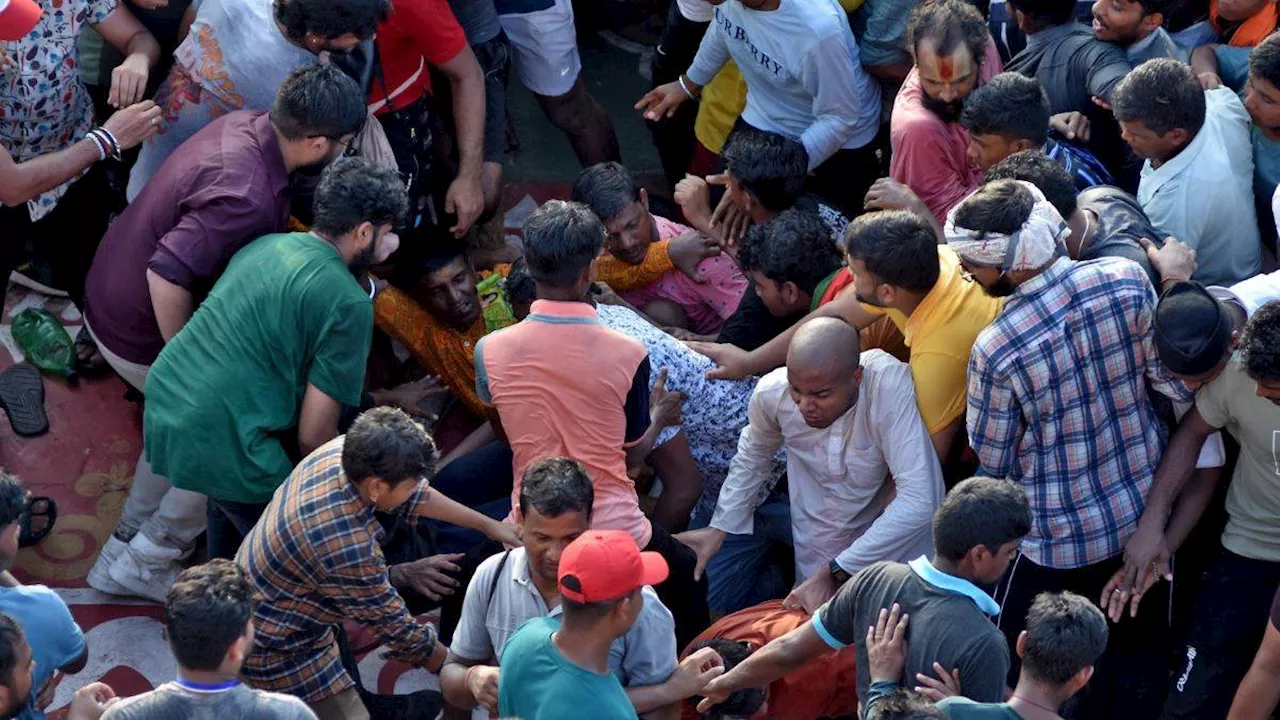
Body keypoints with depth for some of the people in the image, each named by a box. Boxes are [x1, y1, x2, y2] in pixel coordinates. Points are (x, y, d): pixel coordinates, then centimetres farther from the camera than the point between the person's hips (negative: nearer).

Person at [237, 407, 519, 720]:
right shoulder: (348, 549, -37)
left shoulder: (340, 450, -15)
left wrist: (487, 525, 9)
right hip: (273, 652, -9)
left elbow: (416, 494, 5)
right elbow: (396, 629, -21)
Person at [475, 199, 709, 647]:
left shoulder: (491, 351, -10)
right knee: (689, 580, 27)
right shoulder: (627, 355, -14)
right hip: (615, 533, -1)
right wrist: (659, 415, 21)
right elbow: (632, 455, 0)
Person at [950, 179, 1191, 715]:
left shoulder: (996, 351, -27)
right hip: (1145, 512, 4)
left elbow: (993, 458, -11)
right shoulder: (1126, 280, -18)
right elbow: (1178, 385, -7)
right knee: (1137, 653, 21)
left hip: (1063, 537, -4)